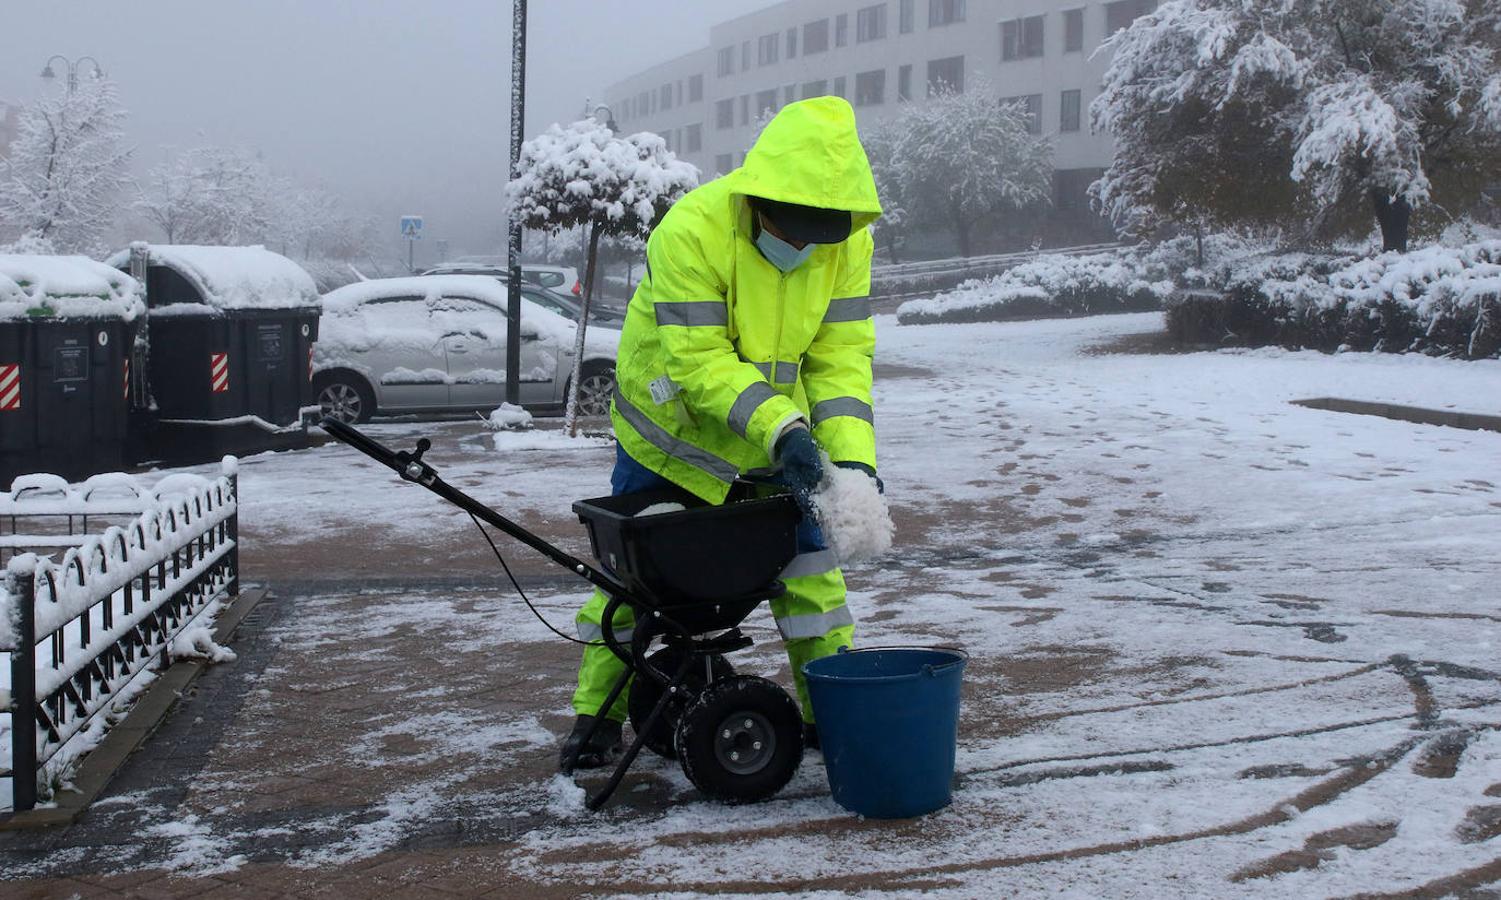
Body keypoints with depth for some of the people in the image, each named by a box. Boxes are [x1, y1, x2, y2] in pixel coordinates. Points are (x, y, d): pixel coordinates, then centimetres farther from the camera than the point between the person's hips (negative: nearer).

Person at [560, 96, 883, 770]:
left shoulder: (846, 240, -15)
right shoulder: (692, 230, -30)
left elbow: (841, 355, -14)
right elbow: (699, 360, -32)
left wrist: (853, 456, -28)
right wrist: (782, 431, -43)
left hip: (776, 429, 4)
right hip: (671, 423, -3)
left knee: (807, 559, 2)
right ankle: (597, 713, 16)